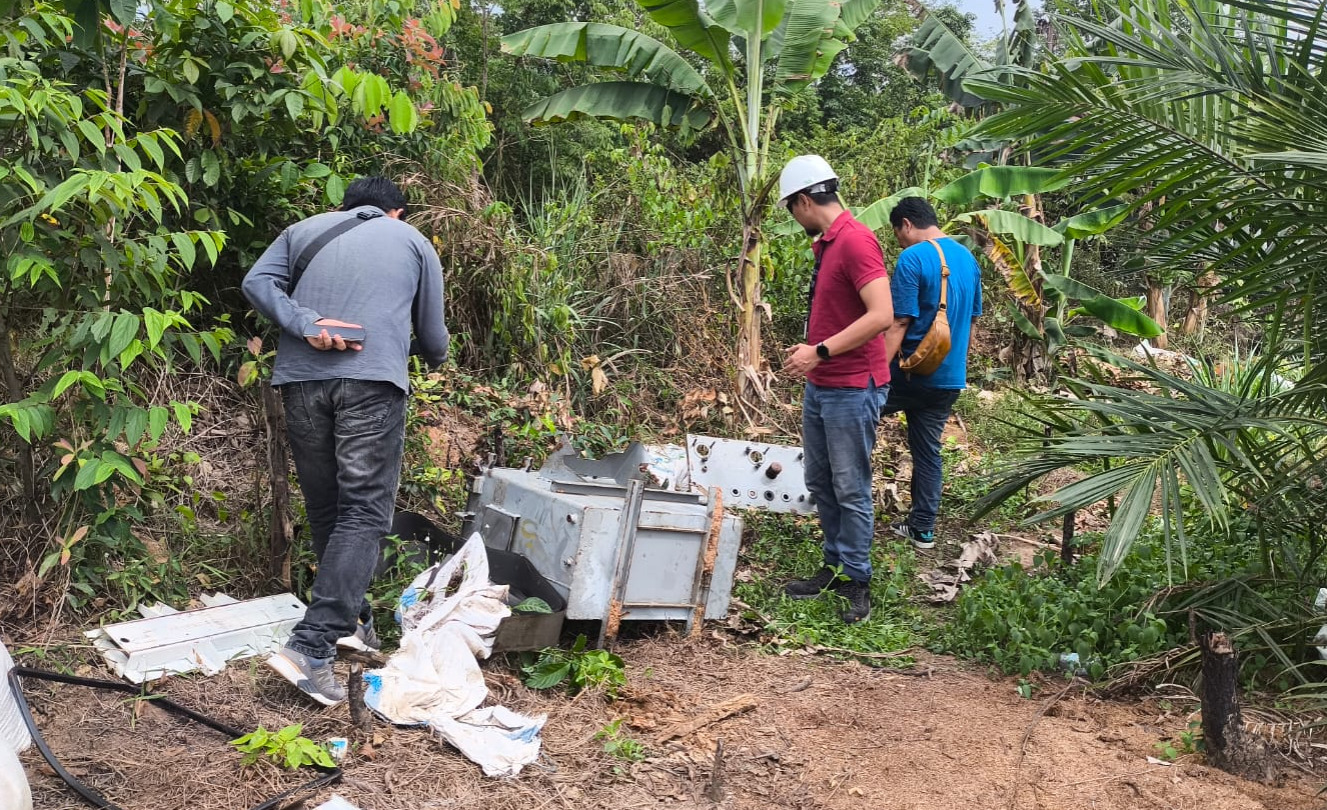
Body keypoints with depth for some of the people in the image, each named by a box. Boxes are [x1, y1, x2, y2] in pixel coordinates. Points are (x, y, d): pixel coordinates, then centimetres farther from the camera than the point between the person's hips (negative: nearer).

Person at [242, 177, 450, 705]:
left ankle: (351, 620, 25)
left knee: (325, 509, 15)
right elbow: (433, 339, 22)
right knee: (364, 513, -6)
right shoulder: (414, 241, 19)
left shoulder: (305, 230, 23)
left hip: (301, 378, 4)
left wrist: (307, 326, -5)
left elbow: (257, 283, 4)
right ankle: (311, 647, -17)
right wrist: (436, 360, 43)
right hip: (373, 381, -3)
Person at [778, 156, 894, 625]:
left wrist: (821, 351, -24)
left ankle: (857, 582, 11)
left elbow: (881, 315, -26)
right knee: (819, 483, 16)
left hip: (852, 389, -10)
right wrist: (810, 350, 11)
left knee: (851, 490, 0)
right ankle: (834, 568, 28)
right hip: (820, 387, 10)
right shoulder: (826, 244, 12)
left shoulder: (856, 241, -18)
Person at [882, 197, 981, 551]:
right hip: (950, 378, 7)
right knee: (929, 451, 13)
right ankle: (922, 528, 18)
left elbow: (899, 323, -21)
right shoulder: (968, 258, 9)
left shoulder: (912, 259, -15)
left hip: (912, 374, -7)